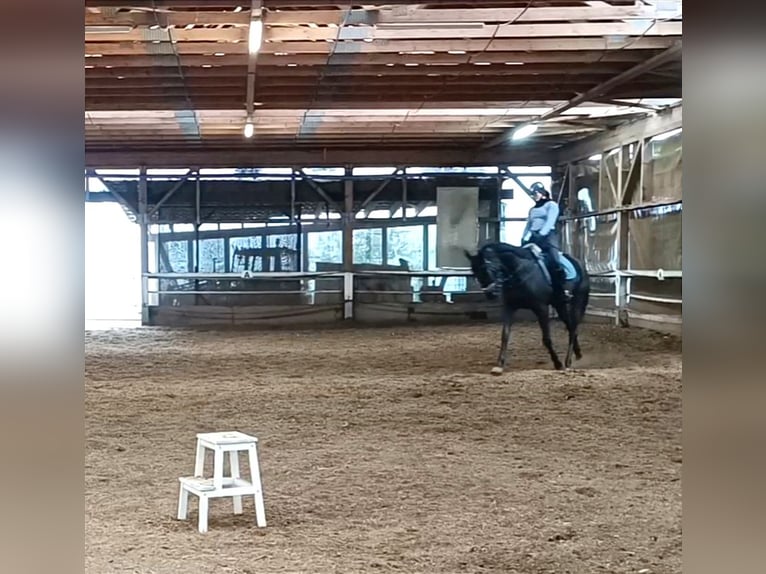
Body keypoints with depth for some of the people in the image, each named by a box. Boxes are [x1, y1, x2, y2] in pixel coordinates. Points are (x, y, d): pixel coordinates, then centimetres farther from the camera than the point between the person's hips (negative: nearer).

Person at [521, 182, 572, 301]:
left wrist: (541, 234, -23)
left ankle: (564, 290, -26)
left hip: (547, 236, -7)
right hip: (533, 237, 7)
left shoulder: (551, 205, 6)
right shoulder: (532, 209, 26)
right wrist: (524, 238, 4)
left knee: (554, 261, -27)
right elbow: (528, 225, 22)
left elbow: (550, 222, -9)